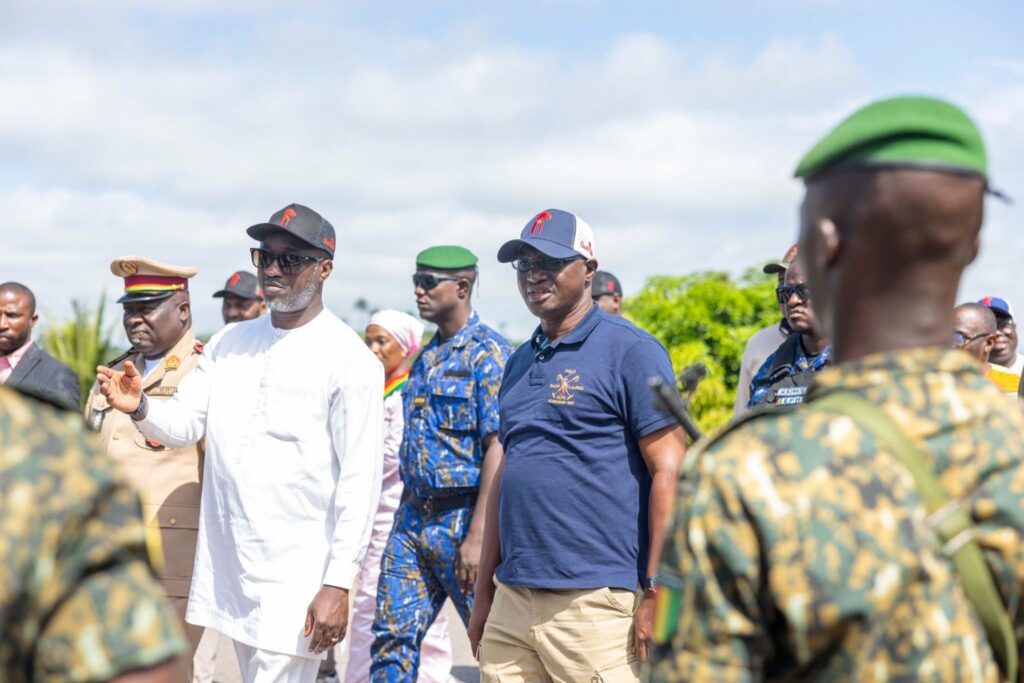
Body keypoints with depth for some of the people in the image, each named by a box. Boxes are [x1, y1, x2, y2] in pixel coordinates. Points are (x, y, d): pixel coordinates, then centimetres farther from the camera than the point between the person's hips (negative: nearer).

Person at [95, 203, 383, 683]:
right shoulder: (230, 342, 10)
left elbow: (359, 480, -12)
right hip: (225, 562, 6)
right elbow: (184, 425, 7)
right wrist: (139, 408, -15)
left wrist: (338, 582, -16)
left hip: (296, 572, -6)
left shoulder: (350, 360, -9)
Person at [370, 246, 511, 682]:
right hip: (413, 516, 8)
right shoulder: (427, 357, 15)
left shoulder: (488, 354, -11)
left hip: (461, 519, -8)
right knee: (393, 634, 4)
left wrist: (477, 536, -22)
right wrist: (410, 513, 17)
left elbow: (497, 449, -17)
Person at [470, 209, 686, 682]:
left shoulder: (629, 351, -5)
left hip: (596, 601, -7)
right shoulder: (521, 361, 18)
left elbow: (670, 471, -10)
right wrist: (484, 590, 19)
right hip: (512, 601, 7)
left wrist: (658, 591, -16)